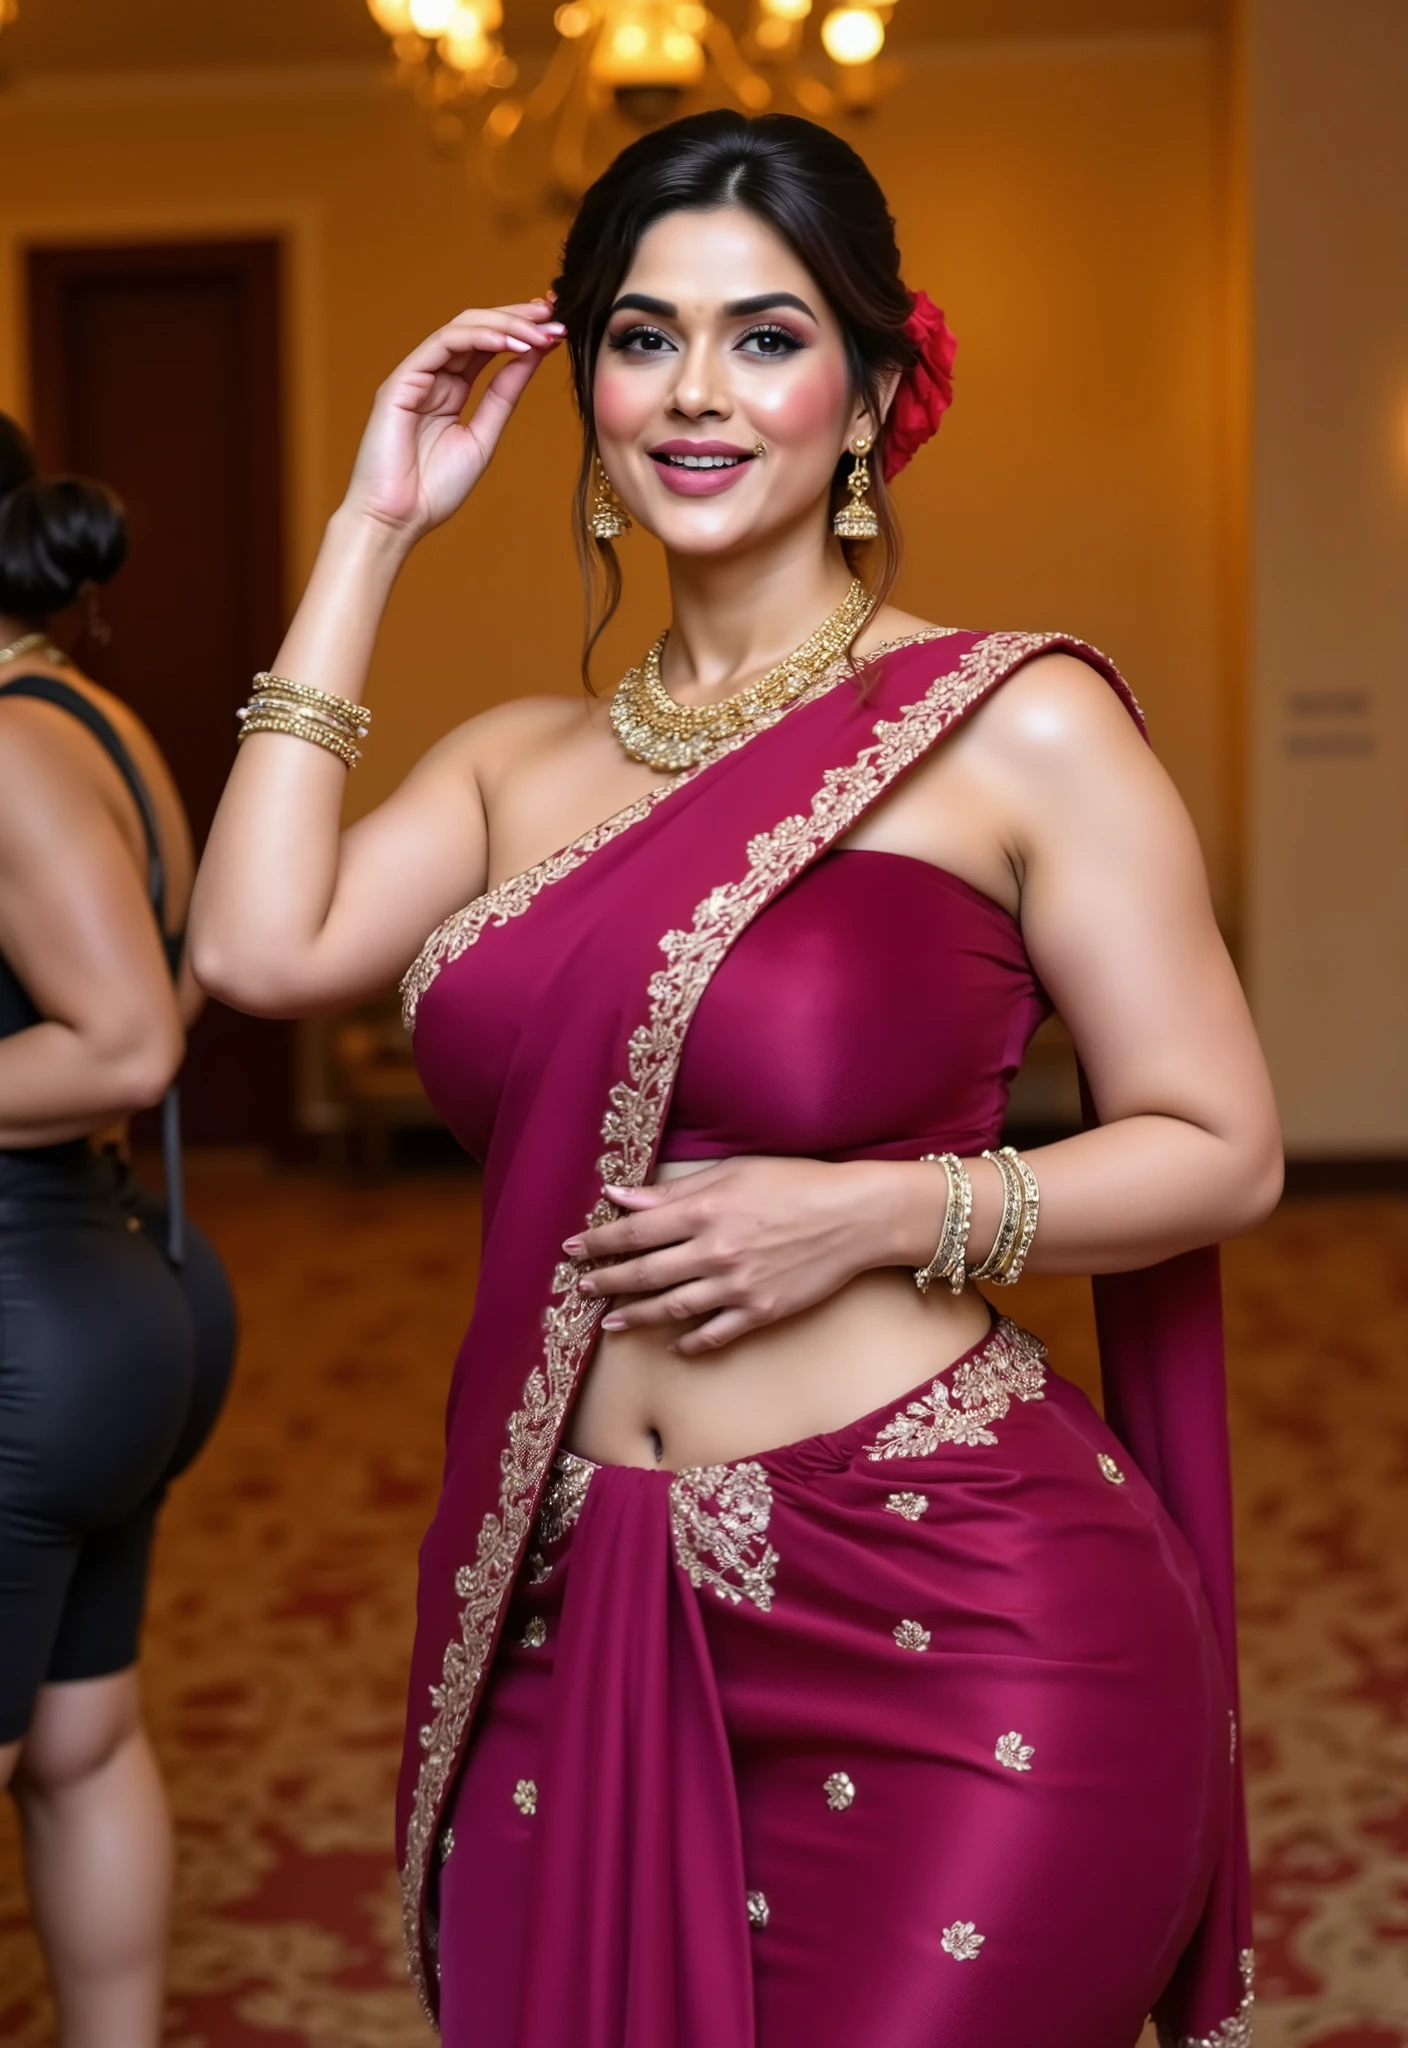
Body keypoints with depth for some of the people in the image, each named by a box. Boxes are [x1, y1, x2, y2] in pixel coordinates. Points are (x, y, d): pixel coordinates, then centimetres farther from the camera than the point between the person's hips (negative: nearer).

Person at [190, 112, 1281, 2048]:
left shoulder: (1015, 726, -5)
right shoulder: (522, 761, 10)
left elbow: (1222, 1149, -3)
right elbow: (262, 946, -8)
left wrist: (878, 1211, -18)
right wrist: (371, 534, 0)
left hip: (948, 1629, -4)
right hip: (568, 1625, 5)